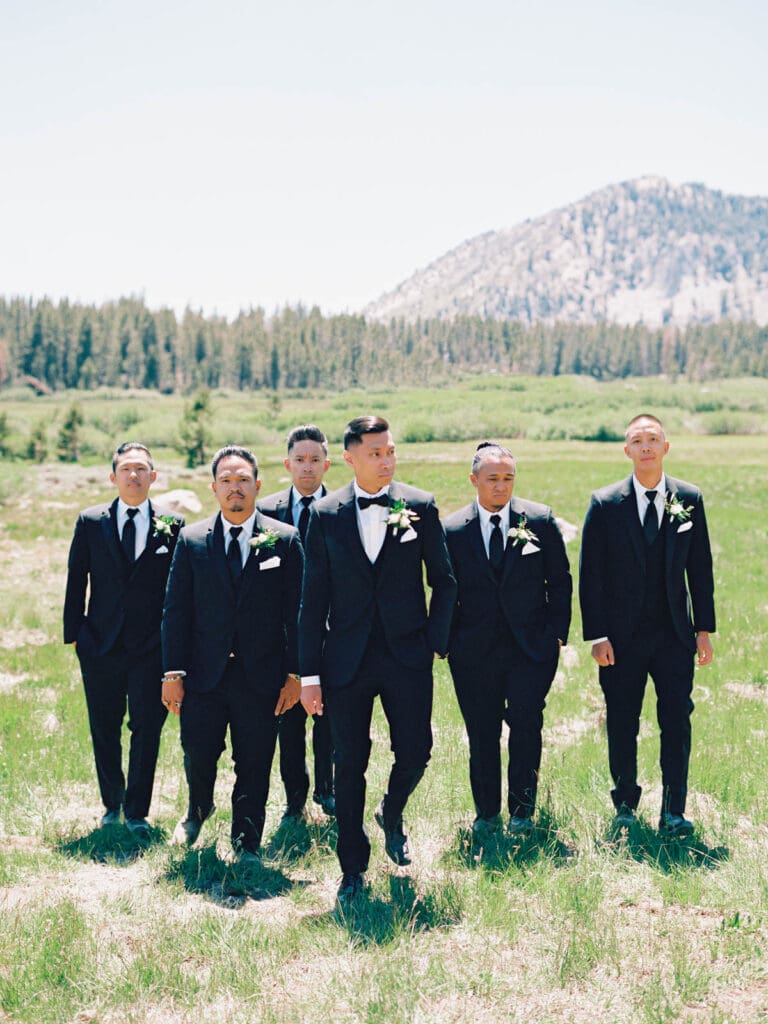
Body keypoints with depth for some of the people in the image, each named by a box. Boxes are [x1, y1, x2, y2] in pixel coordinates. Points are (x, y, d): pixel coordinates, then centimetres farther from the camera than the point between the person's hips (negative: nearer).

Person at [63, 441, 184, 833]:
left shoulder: (172, 526, 2)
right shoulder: (90, 522, 5)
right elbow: (76, 580, 7)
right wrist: (73, 633, 2)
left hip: (151, 647, -1)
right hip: (100, 645, 2)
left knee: (146, 729, 0)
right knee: (104, 730, 10)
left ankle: (137, 811, 13)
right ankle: (112, 804, 28)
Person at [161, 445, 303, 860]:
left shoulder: (285, 540, 1)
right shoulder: (191, 540, 4)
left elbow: (296, 611, 1)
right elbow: (175, 611, 4)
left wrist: (293, 673, -2)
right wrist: (173, 673, -1)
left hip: (261, 678, -1)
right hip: (204, 675, 1)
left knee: (254, 767, 5)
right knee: (198, 756, 8)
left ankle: (246, 844, 23)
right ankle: (198, 811, 40)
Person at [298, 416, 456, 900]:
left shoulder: (420, 507, 0)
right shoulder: (326, 514, 1)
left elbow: (444, 580, 7)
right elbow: (314, 598, 2)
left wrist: (435, 640, -1)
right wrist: (310, 672, -1)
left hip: (407, 655, 0)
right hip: (347, 659, 0)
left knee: (415, 752, 0)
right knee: (350, 764, 4)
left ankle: (392, 815, 35)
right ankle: (353, 870, 19)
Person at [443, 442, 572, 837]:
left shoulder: (540, 520, 1)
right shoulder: (452, 529, 1)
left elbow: (560, 581, 5)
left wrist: (558, 632, -1)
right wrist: (447, 640, 0)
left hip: (532, 645, -1)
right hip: (474, 650, 1)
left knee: (525, 722, -9)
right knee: (481, 733, 6)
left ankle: (521, 808, 10)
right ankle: (487, 812, 23)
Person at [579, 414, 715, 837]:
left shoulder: (689, 499, 4)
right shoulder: (605, 504, -2)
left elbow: (700, 568, 7)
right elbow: (590, 574, -2)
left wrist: (704, 628, 3)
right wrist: (597, 635, -7)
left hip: (674, 633, 1)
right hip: (622, 635, -1)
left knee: (677, 720, -3)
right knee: (622, 724, 7)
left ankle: (673, 811, 6)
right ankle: (625, 805, 24)